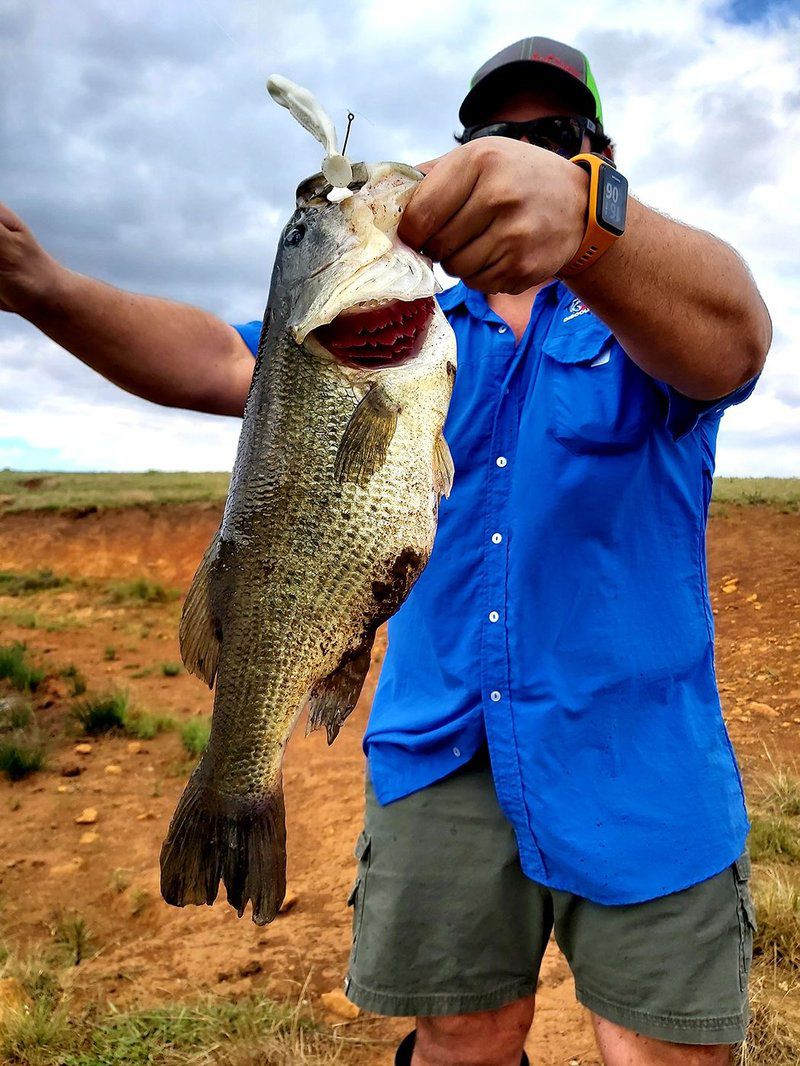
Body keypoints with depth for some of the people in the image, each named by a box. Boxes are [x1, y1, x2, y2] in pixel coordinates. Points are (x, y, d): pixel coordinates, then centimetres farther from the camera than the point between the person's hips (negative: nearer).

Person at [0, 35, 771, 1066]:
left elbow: (730, 335, -24)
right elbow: (221, 362, 2)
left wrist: (578, 214, -46)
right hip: (441, 750, 3)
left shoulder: (646, 314, 1)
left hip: (638, 757, -2)